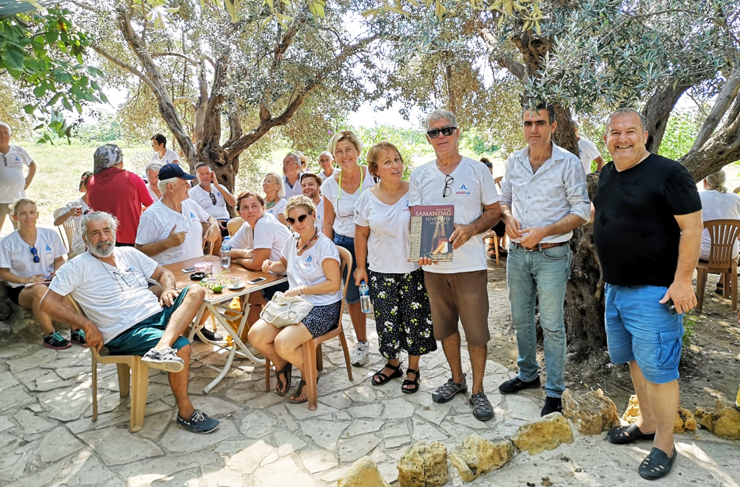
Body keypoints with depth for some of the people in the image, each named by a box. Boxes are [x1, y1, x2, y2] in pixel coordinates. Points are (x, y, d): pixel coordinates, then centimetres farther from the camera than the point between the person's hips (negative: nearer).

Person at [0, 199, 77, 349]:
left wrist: (58, 272, -12)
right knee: (40, 290, -39)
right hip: (21, 288, -2)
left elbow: (59, 260, 11)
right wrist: (25, 279, -19)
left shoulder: (50, 234, 1)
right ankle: (49, 335, -19)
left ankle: (76, 330, -15)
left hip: (50, 282, 2)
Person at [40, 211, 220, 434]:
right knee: (181, 346, -30)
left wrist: (168, 289, 0)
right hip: (126, 333, -6)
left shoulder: (130, 254, 19)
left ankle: (161, 348, -39)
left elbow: (163, 273, 24)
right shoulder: (78, 267, 2)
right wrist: (88, 325, -12)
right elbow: (48, 303, -3)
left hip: (160, 315, 6)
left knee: (195, 291, -18)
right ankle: (185, 412, -12)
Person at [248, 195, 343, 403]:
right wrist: (271, 265, 6)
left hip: (322, 308, -7)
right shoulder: (292, 240, 10)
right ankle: (282, 365, 17)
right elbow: (284, 265, 29)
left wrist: (301, 289, -17)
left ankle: (308, 375, 5)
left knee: (283, 343, -27)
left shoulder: (324, 245, -13)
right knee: (256, 335, -13)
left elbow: (334, 284, -16)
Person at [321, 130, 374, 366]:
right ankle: (361, 343, 29)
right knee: (353, 296, 10)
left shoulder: (373, 177, -9)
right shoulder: (329, 185, -1)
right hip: (345, 243, 3)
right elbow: (328, 223, 8)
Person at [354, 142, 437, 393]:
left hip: (414, 270, -1)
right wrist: (361, 267, 8)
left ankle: (413, 368, 27)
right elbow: (361, 234, 7)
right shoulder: (368, 198, -2)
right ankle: (392, 363, 33)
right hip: (381, 272, 1)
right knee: (386, 321, 9)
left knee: (415, 320, 6)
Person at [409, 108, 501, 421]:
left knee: (476, 329, 1)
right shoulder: (419, 175, 6)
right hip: (433, 264, 3)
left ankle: (478, 390, 19)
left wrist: (471, 229, -16)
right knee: (444, 326, 15)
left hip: (470, 263, -3)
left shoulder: (477, 170, -1)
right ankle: (456, 379, 35)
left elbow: (495, 211, 3)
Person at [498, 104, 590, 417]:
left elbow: (582, 212, -8)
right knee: (521, 319, 16)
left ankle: (554, 391, 16)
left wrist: (544, 231, -19)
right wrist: (508, 217, -6)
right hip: (517, 253, 5)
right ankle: (527, 374, 35)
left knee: (552, 325, 2)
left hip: (551, 255, -5)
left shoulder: (569, 163, -8)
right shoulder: (513, 162, 6)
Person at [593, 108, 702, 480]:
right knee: (633, 360, 18)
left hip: (654, 291, -8)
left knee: (657, 368, -1)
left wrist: (682, 281, -19)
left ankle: (664, 445, 15)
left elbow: (692, 227, -16)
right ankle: (647, 424, 34)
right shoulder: (607, 174, 9)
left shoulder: (667, 172, -13)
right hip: (615, 288, 8)